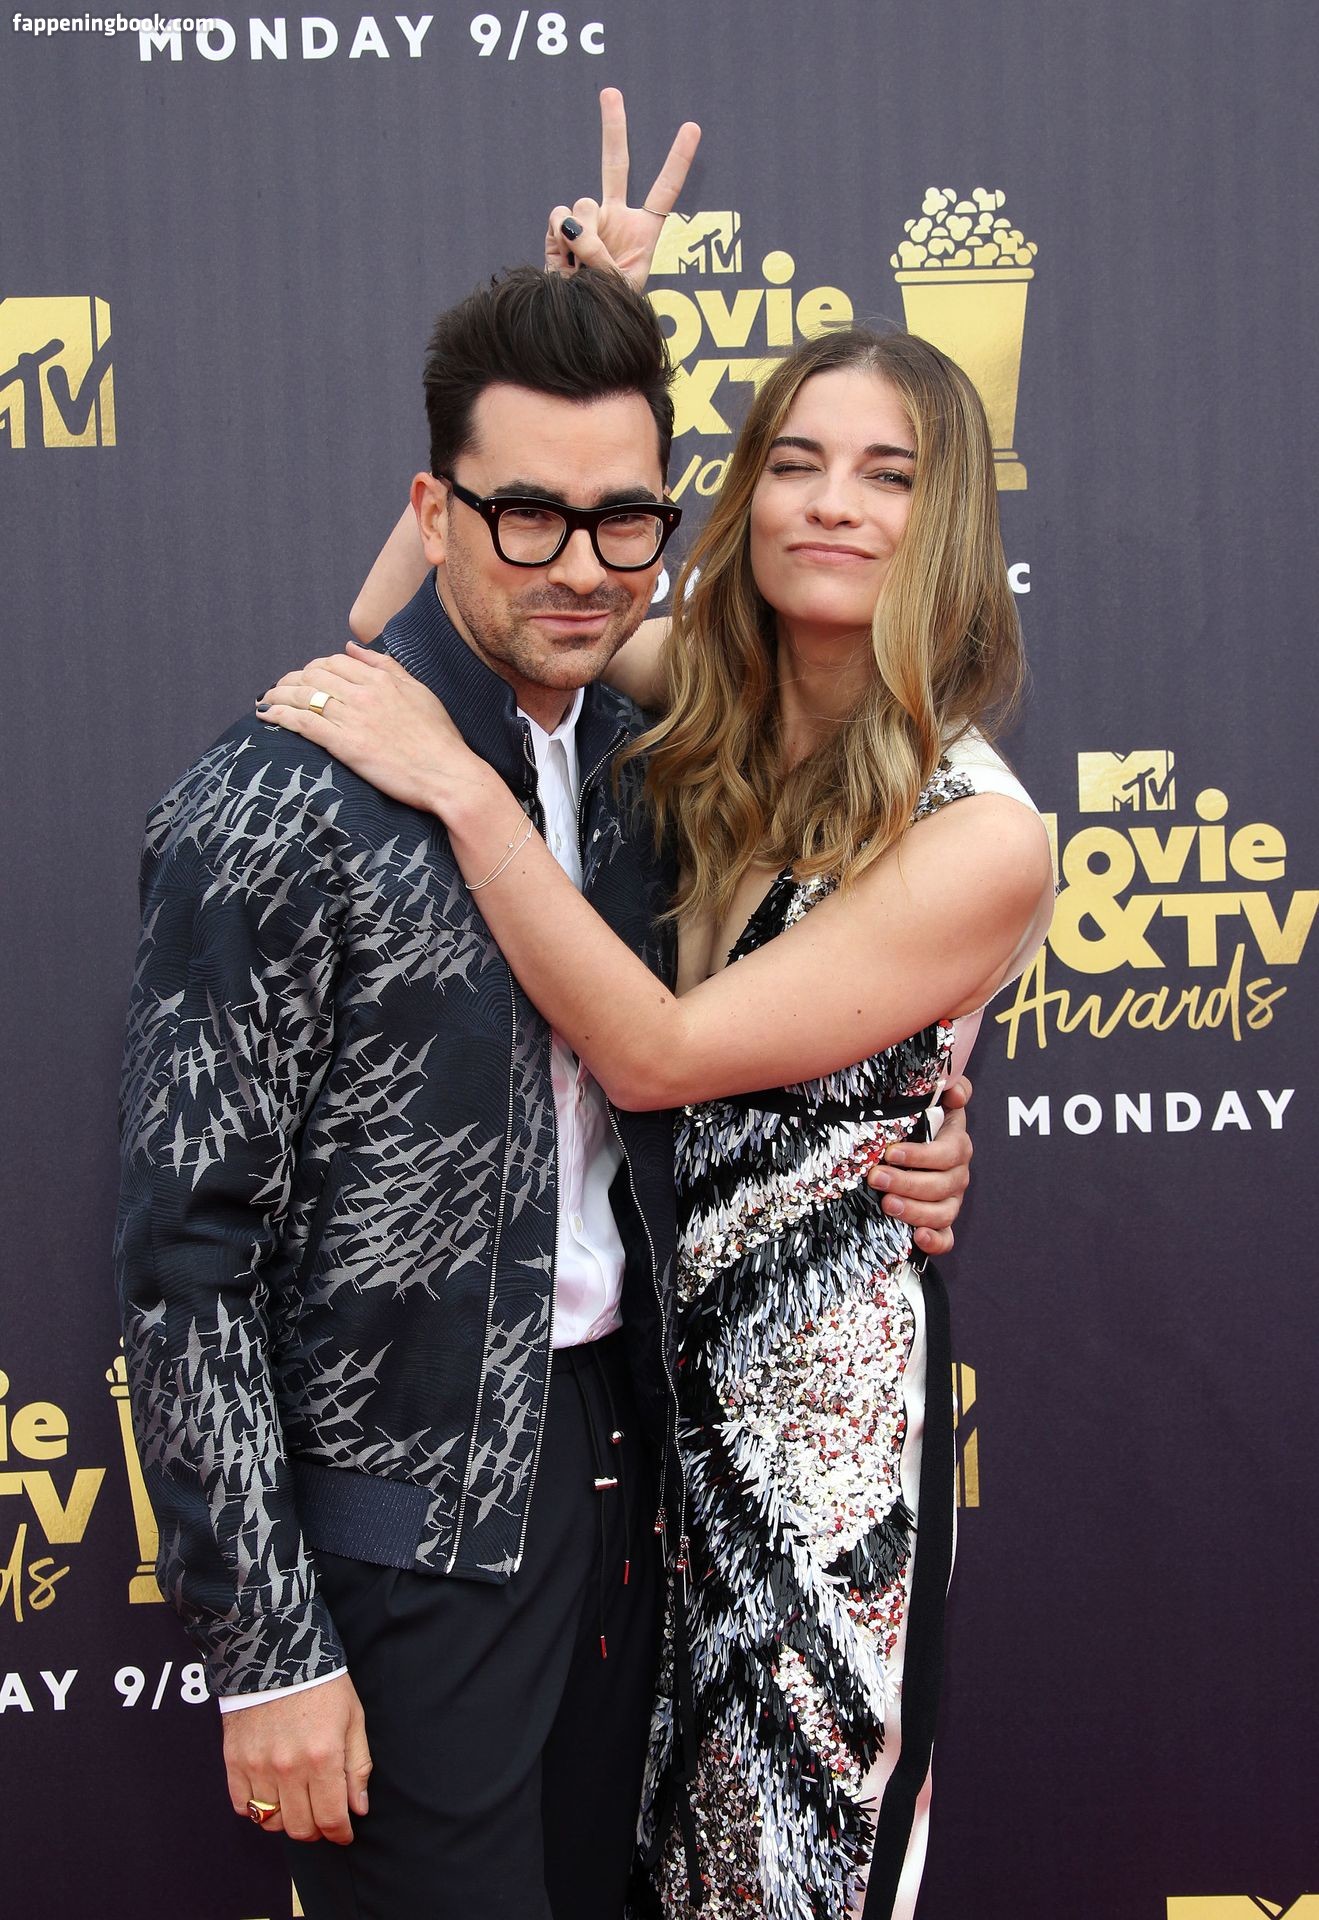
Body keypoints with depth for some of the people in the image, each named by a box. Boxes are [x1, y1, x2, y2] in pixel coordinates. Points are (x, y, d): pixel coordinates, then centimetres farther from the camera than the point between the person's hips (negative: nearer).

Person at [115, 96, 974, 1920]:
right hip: (404, 1515, -6)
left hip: (611, 1464, 7)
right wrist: (267, 1648, -15)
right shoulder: (277, 805, -19)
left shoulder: (638, 760, 2)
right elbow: (188, 1256, -17)